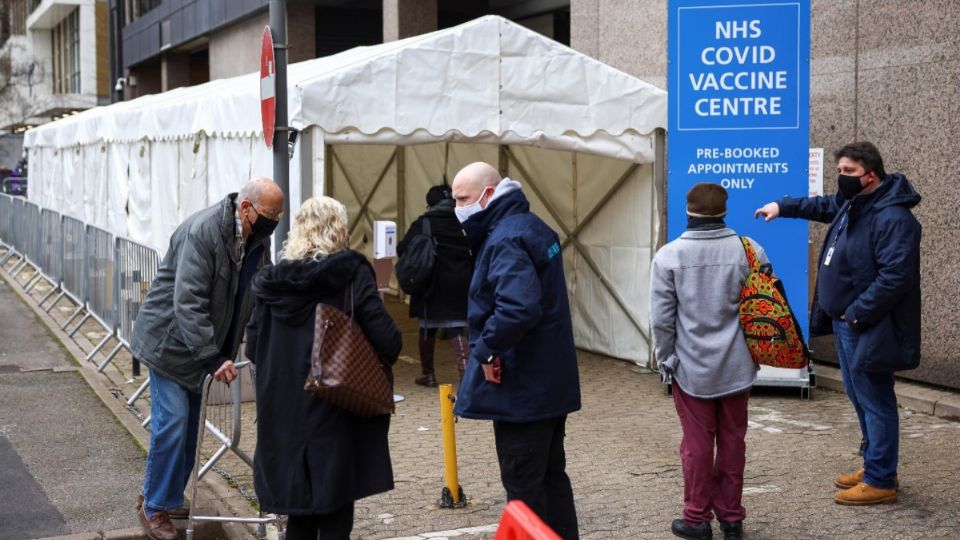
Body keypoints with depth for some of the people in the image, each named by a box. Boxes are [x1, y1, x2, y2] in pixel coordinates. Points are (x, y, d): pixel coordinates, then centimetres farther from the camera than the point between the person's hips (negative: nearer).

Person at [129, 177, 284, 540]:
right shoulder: (202, 232, -27)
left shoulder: (258, 239, -4)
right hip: (171, 340, -7)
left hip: (203, 343, 7)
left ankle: (168, 497, 27)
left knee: (190, 426, 12)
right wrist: (213, 358, -33)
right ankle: (154, 506, 8)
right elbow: (188, 303, -31)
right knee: (172, 424, -7)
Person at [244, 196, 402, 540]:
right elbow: (386, 340, -14)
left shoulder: (273, 280, 4)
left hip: (284, 413, 4)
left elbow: (253, 346, 7)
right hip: (337, 413, -4)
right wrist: (386, 358, 6)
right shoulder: (351, 273, -8)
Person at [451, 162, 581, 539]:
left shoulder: (506, 240, -20)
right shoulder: (533, 226, 12)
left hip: (520, 387, -10)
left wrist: (486, 349, -22)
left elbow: (518, 307, -36)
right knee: (551, 477, 18)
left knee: (523, 487, -1)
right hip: (551, 381, 10)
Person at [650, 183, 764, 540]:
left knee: (697, 444, 6)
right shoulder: (748, 250, -4)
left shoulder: (669, 256, -9)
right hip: (736, 366, 2)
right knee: (732, 442, 11)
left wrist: (665, 360, 5)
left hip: (691, 367, -2)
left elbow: (662, 318, -8)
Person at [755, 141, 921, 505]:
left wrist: (858, 313, -24)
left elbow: (895, 276, -28)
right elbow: (824, 206, 34)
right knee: (859, 397, 19)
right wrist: (783, 207, 29)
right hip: (846, 322, 10)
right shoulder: (853, 204, 10)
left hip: (868, 328, -10)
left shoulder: (892, 218, -21)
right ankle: (873, 466, 32)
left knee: (874, 402, -2)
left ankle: (880, 482, 6)